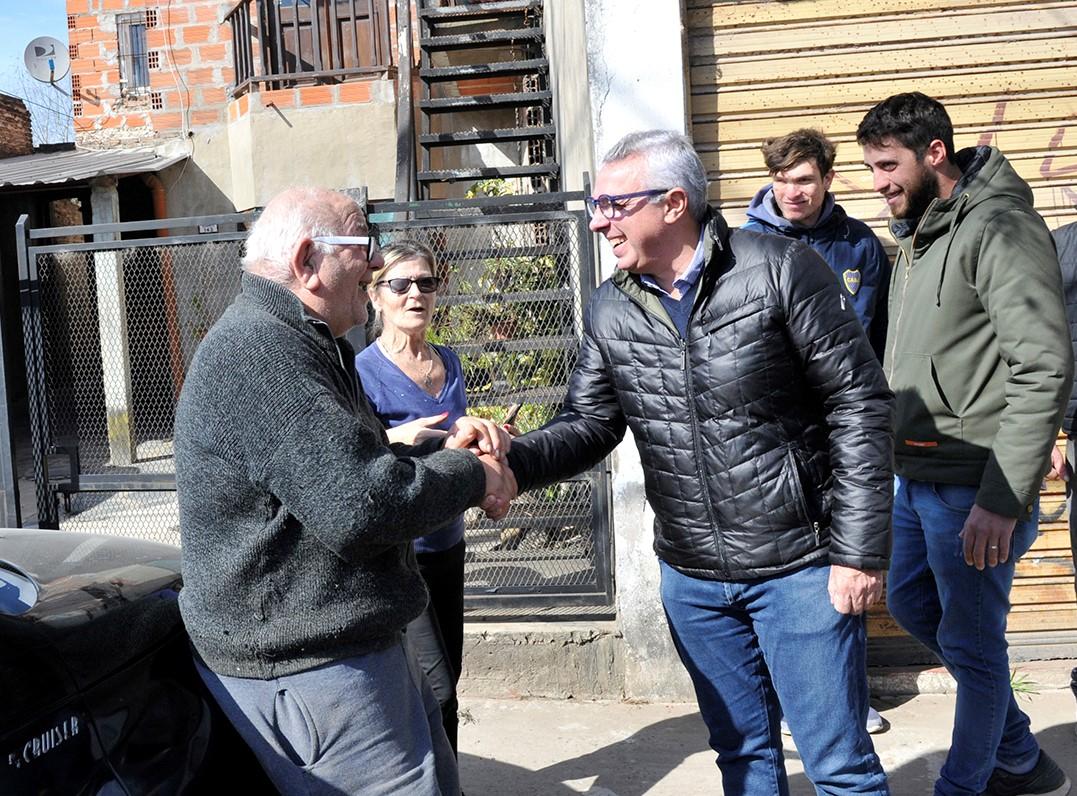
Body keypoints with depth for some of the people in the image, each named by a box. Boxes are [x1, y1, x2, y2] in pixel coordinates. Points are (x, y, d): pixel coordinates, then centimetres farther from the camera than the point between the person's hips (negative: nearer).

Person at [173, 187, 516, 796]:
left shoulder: (296, 344, 14)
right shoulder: (259, 348, -22)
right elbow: (358, 505, -28)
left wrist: (443, 447, 4)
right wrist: (471, 476, -12)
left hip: (353, 647, 11)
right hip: (306, 670, -11)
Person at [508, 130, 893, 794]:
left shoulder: (780, 270, -13)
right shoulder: (611, 312, 2)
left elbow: (859, 404, -11)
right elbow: (587, 426, 3)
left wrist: (860, 552, -13)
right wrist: (510, 462, -18)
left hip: (800, 566, -4)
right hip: (691, 578, 5)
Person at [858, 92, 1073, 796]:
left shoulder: (1000, 229, -15)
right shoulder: (919, 234, 13)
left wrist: (1004, 499, -25)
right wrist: (900, 458, 15)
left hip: (971, 486, -10)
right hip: (916, 476, 10)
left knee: (972, 644, 4)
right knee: (911, 603, 21)